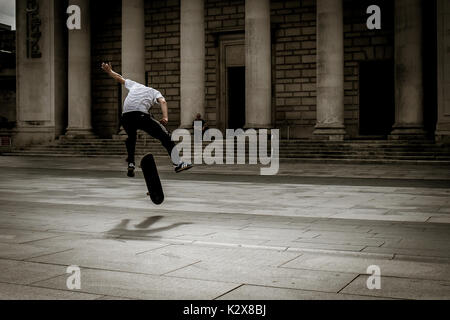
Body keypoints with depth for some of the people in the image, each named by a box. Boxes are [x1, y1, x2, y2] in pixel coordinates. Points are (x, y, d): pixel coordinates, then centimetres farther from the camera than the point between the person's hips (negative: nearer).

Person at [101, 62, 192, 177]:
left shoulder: (134, 85, 35)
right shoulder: (155, 92, 25)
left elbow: (119, 78, 46)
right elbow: (162, 101, 4)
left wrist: (109, 71, 64)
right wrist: (165, 118, -8)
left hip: (125, 115, 4)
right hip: (142, 115, -4)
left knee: (131, 138, 30)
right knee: (165, 136, 1)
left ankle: (131, 165, 24)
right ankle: (177, 163, -5)